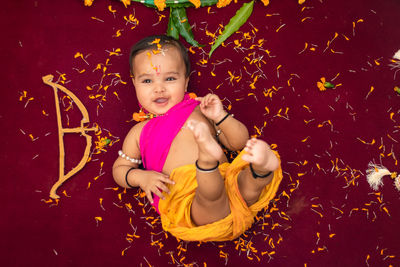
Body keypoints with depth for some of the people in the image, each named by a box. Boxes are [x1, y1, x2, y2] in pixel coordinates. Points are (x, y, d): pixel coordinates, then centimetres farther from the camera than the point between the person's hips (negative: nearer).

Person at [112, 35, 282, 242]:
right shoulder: (140, 132, 20)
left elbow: (239, 142, 19)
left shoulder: (201, 110, 22)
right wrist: (140, 177, 0)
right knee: (210, 196, -37)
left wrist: (220, 116, 0)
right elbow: (119, 169, 23)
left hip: (226, 182, 3)